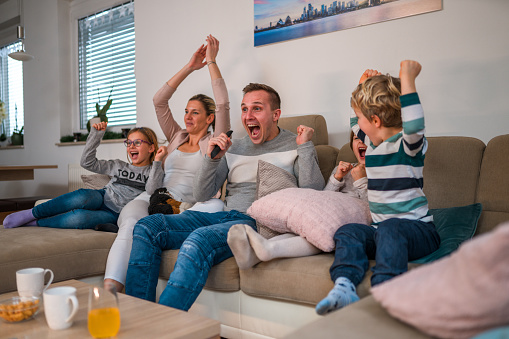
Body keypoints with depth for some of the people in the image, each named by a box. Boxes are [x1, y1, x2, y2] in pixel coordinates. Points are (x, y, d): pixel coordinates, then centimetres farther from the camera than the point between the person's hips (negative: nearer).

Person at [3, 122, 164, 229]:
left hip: (114, 213, -3)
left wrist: (157, 161, -15)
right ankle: (31, 213, -23)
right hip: (102, 198, 3)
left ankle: (35, 223, -17)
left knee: (80, 218, -34)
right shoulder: (118, 166, 17)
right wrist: (96, 134, 6)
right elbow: (87, 163, 14)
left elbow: (152, 191, -11)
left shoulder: (153, 172, 9)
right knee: (84, 197, -36)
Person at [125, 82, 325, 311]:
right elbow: (201, 195, 14)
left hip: (258, 221, -6)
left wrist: (305, 147, -10)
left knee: (200, 238, -36)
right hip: (224, 216, 6)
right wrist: (212, 158, -1)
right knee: (147, 227, -10)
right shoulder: (234, 148, 20)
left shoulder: (295, 146, 7)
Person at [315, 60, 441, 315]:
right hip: (381, 229, 6)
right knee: (348, 232, -21)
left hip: (417, 230, -6)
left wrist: (408, 79, -28)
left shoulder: (409, 144, -9)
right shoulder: (373, 143, 14)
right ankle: (344, 287, -38)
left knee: (389, 228, -37)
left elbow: (414, 125, -35)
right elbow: (354, 124, 34)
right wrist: (363, 86, 22)